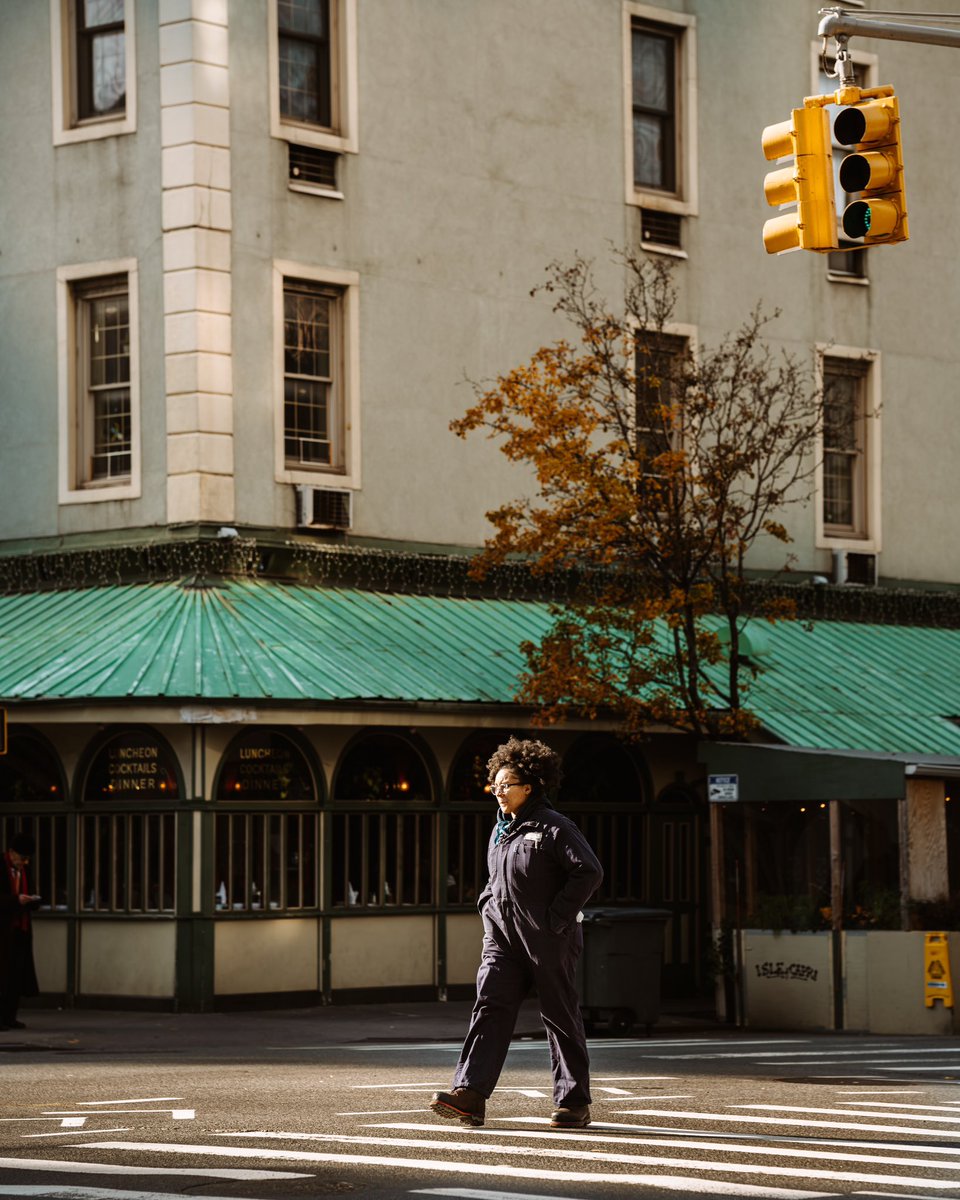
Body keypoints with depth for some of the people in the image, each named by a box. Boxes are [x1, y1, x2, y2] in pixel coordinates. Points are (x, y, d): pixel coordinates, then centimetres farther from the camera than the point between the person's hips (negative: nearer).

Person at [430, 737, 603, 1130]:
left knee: (560, 1016, 2)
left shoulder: (554, 828, -10)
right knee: (489, 1006, -7)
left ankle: (574, 1101, 11)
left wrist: (557, 917, -16)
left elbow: (589, 872, -15)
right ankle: (470, 1093, -15)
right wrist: (489, 905, 12)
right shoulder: (501, 829, 14)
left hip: (548, 939, -7)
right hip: (503, 936, 7)